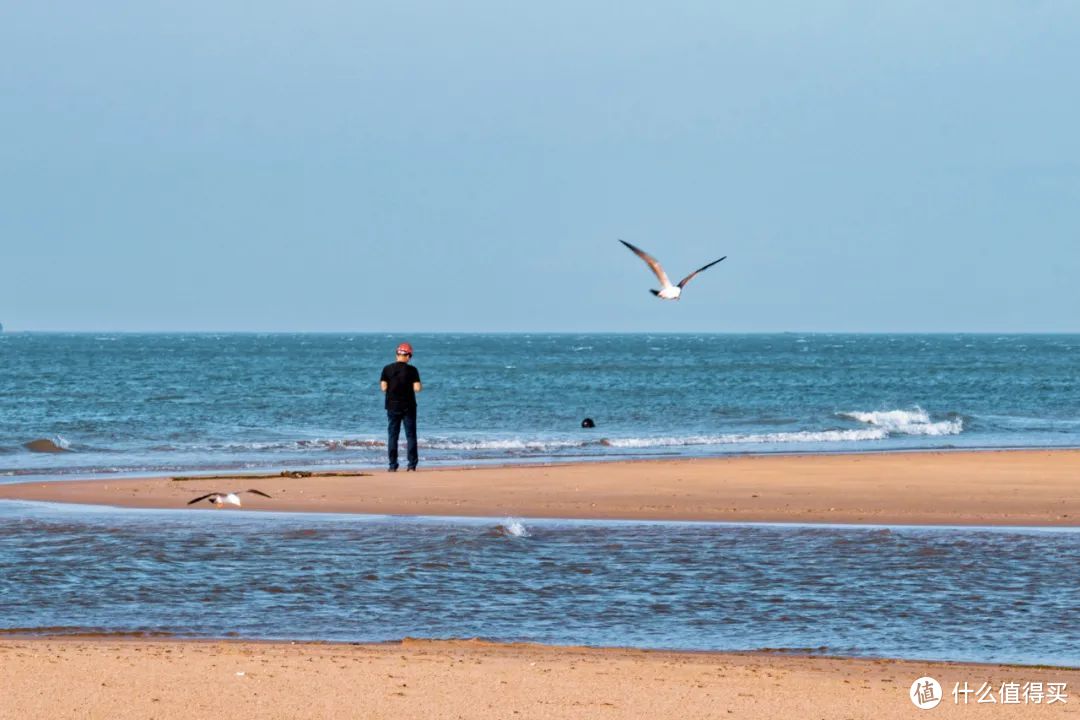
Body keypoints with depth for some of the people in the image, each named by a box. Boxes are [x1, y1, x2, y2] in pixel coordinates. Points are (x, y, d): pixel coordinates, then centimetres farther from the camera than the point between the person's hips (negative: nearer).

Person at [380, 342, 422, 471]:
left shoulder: (387, 369, -3)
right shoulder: (412, 370, -7)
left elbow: (384, 388, -6)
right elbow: (417, 388, -12)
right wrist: (420, 386, 11)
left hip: (393, 406, 1)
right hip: (408, 407, -1)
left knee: (392, 436, 5)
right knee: (410, 435, 6)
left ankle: (393, 465, 1)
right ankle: (412, 464, 3)